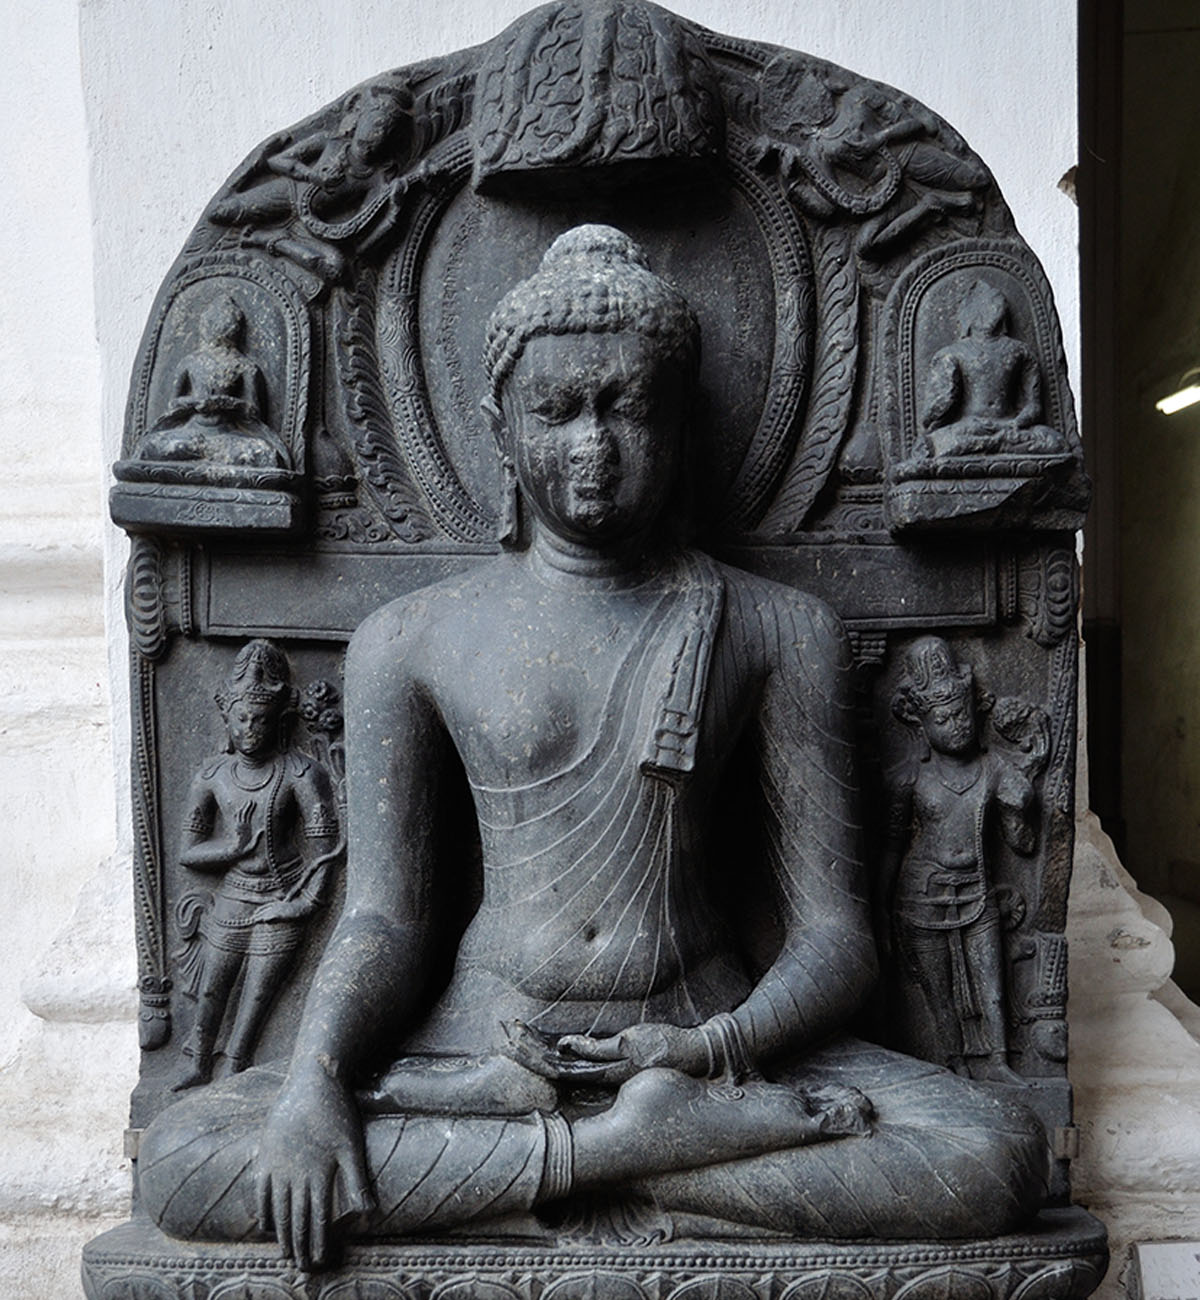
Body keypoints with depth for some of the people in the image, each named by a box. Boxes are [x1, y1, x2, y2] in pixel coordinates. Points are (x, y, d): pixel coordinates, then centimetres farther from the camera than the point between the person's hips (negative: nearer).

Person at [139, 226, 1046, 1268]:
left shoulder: (782, 632, 3)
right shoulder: (409, 641, 5)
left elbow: (833, 933, 0)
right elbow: (385, 917, 3)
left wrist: (723, 1044, -20)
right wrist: (315, 1078, -17)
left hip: (706, 1034, 0)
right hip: (485, 1032, 1)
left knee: (999, 1160, -24)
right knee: (181, 1162, -20)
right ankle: (635, 1143, -20)